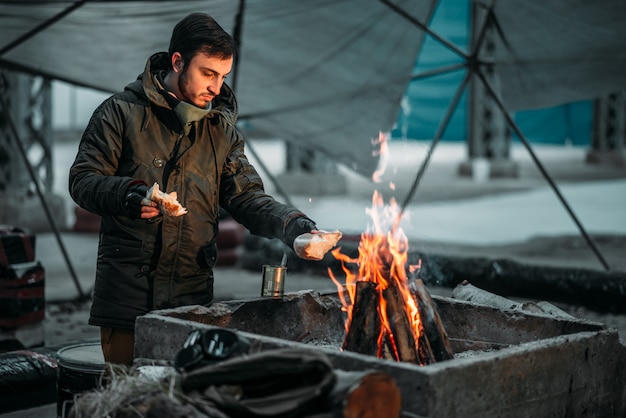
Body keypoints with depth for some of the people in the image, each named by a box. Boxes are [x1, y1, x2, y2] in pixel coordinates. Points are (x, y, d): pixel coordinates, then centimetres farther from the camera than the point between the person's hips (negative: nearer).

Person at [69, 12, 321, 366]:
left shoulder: (221, 128, 13)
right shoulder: (123, 112, 1)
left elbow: (247, 197, 8)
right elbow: (83, 181, -1)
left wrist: (293, 225, -10)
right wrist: (127, 195, -21)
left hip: (194, 297, 3)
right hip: (128, 294, -3)